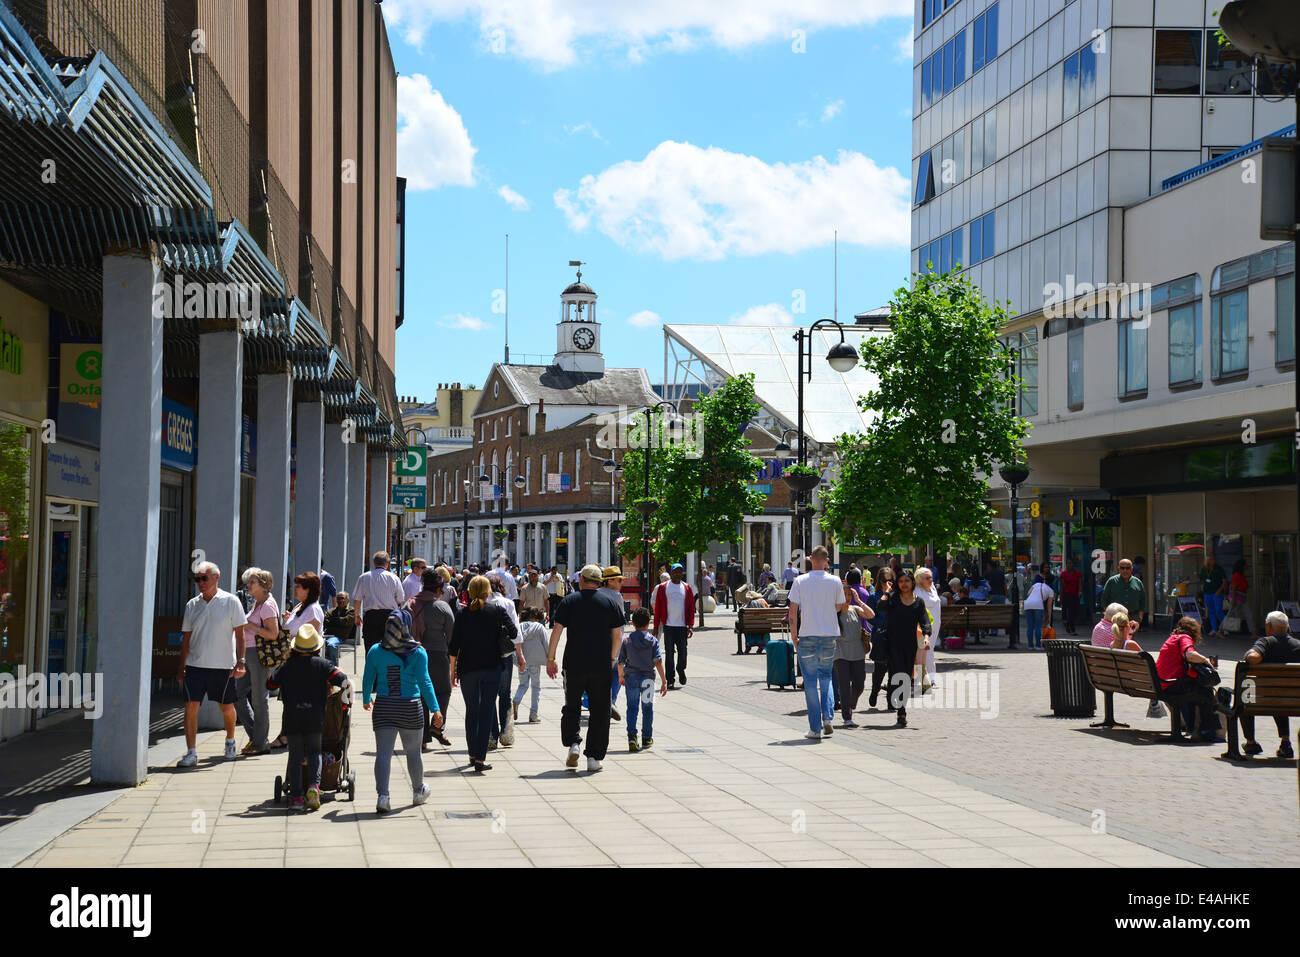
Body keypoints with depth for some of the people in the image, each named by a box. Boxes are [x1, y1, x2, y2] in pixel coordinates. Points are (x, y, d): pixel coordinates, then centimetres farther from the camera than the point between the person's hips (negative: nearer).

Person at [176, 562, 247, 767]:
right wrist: (182, 666, 11)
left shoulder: (231, 602, -1)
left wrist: (240, 661, -8)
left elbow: (239, 634, -1)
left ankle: (230, 742, 35)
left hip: (223, 665, -2)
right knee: (191, 706, -8)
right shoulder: (192, 605, 8)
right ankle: (191, 753, -4)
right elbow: (186, 637, 14)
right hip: (195, 665, 2)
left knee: (227, 707, 9)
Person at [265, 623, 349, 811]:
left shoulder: (287, 665, 5)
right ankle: (314, 784, -14)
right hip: (315, 716, -1)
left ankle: (296, 796, 1)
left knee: (295, 755, 5)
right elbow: (341, 679, -5)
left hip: (292, 716, 1)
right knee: (314, 752, 10)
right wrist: (336, 687, 17)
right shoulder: (321, 664, 2)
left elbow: (270, 683, 7)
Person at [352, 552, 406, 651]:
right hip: (390, 615, 0)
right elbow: (401, 601, 4)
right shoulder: (393, 578, 3)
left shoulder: (364, 577, 5)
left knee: (370, 649, 1)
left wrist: (357, 616, 20)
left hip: (370, 615, 0)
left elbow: (357, 600, 7)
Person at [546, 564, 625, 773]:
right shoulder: (610, 602, 4)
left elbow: (557, 630, -5)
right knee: (599, 711, 6)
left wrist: (550, 658, 1)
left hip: (574, 663, 0)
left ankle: (572, 743, -4)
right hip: (601, 666, 0)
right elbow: (617, 635, 4)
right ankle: (594, 757, 4)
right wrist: (613, 658, 17)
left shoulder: (569, 601, 1)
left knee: (572, 706, 15)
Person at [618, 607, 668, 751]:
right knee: (647, 708, 13)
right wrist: (664, 681, -8)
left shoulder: (627, 641, 0)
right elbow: (658, 662, -9)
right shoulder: (653, 641, -3)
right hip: (647, 677, 0)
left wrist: (621, 677, 24)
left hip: (631, 678, 0)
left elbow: (620, 662, 5)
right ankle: (647, 738, 21)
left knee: (632, 708, 3)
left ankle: (632, 737, -13)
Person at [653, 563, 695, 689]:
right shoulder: (663, 588, 2)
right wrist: (656, 627, -1)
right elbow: (658, 608, 2)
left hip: (682, 626, 1)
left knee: (682, 652, 3)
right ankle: (670, 680, 6)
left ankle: (681, 669, 33)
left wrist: (691, 626, -3)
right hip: (668, 626, -1)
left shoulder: (687, 588, 8)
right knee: (669, 654, 0)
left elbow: (691, 609, 7)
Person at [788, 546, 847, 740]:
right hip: (829, 636, 2)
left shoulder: (800, 581, -5)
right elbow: (839, 607, 10)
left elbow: (793, 611, -7)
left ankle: (815, 729, 4)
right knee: (826, 677, 19)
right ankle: (827, 717, 2)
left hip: (807, 636, -2)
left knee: (810, 682, 4)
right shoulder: (835, 582, -1)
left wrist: (794, 637, 1)